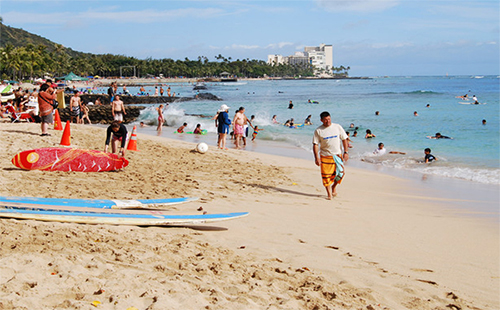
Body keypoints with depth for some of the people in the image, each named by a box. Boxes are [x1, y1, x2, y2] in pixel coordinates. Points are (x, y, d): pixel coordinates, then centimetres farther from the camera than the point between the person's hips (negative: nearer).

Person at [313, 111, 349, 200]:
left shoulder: (337, 127, 3)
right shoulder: (318, 131, -1)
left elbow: (344, 139, 8)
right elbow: (315, 145, -2)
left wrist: (346, 152, 1)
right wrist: (316, 158, -10)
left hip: (338, 155, 1)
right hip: (325, 156, -1)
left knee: (340, 173, -6)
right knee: (326, 176, -2)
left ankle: (334, 186, 23)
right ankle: (329, 193, 13)